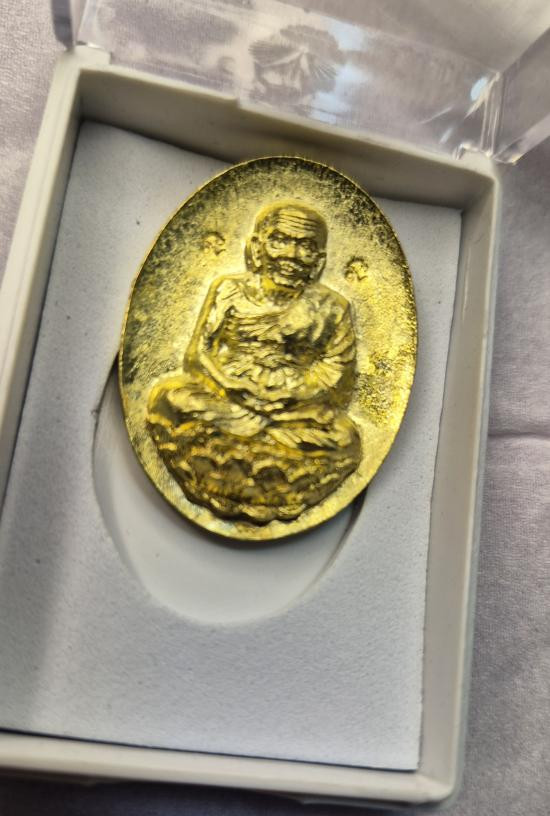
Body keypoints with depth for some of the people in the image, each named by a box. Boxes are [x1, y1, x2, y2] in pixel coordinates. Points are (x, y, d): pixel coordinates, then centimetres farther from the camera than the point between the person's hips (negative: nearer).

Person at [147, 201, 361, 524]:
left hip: (297, 414, -1)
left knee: (342, 438, -30)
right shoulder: (230, 291, 9)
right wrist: (236, 413, -14)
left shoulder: (331, 308, 7)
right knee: (168, 396, -25)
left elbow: (337, 379, 1)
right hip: (222, 402, 1)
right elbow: (197, 355, 2)